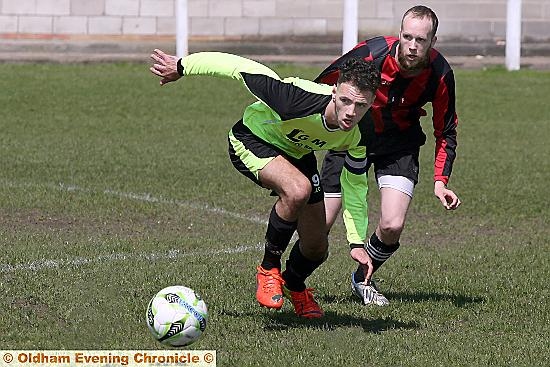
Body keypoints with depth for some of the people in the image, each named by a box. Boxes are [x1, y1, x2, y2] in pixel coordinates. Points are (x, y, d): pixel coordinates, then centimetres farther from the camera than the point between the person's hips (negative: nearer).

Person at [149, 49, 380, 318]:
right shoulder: (298, 100, -41)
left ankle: (294, 286, 41)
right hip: (252, 141, -5)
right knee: (298, 190, -36)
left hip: (297, 153, 6)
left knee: (316, 248, 4)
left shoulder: (358, 134, -25)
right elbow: (240, 67, -30)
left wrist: (357, 241, -11)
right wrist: (181, 67, -19)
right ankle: (269, 270, -14)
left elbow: (355, 183, -7)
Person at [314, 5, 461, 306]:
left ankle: (363, 280, 15)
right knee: (319, 225, -4)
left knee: (392, 226, -16)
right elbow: (319, 88, -11)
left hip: (399, 145, 1)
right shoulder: (370, 54, -27)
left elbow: (445, 132, -4)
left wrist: (440, 181, -15)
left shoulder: (440, 75, -20)